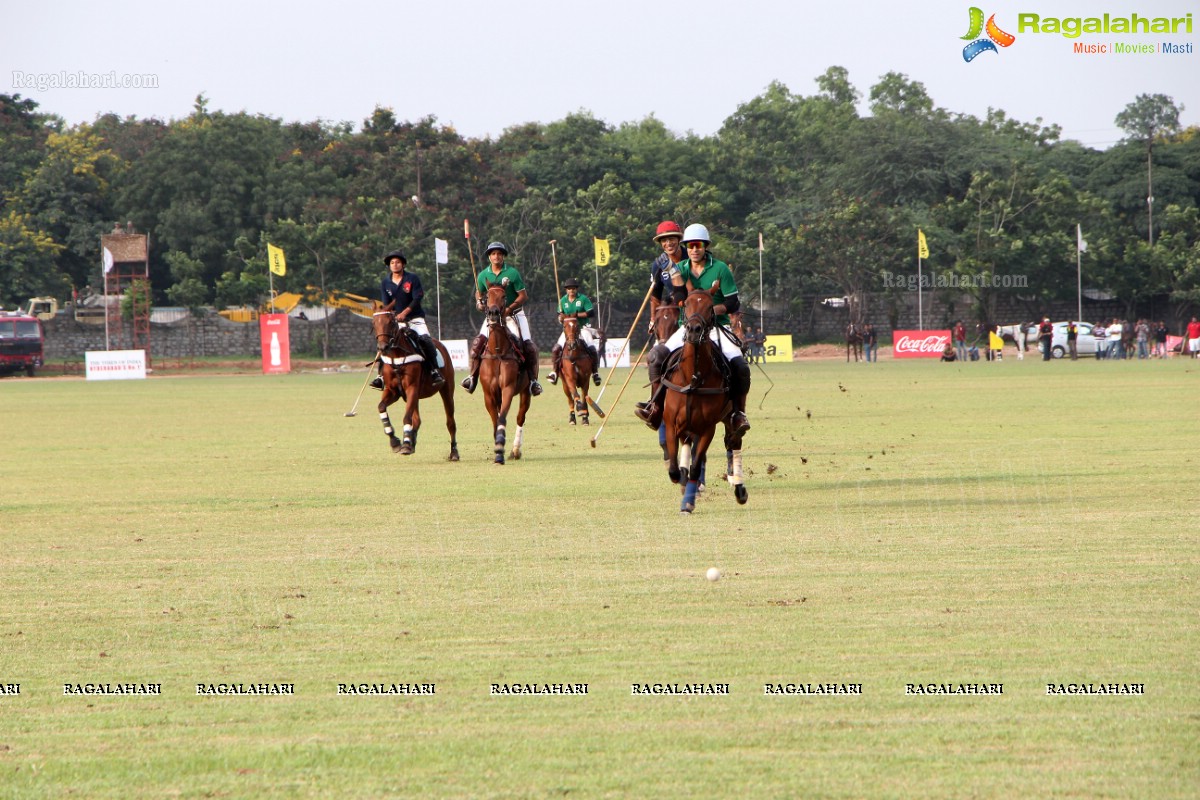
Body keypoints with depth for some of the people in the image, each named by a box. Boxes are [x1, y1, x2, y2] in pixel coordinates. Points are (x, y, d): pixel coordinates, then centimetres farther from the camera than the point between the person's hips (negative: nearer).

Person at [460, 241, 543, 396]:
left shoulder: (512, 273, -11)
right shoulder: (483, 275, 1)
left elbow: (523, 296, -10)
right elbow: (479, 293, 18)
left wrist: (509, 309, -22)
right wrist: (479, 302, -6)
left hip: (513, 314, -3)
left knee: (528, 346, -14)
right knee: (478, 343, -12)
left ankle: (533, 379, -4)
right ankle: (473, 376, -4)